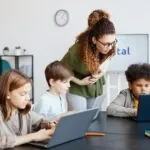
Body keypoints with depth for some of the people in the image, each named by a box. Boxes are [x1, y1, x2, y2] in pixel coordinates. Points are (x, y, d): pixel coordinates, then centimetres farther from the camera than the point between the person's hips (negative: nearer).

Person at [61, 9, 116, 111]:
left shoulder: (109, 48, -20)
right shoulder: (77, 50, -32)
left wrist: (102, 70, -11)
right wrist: (79, 82, -16)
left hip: (96, 88, 4)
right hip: (77, 89, -4)